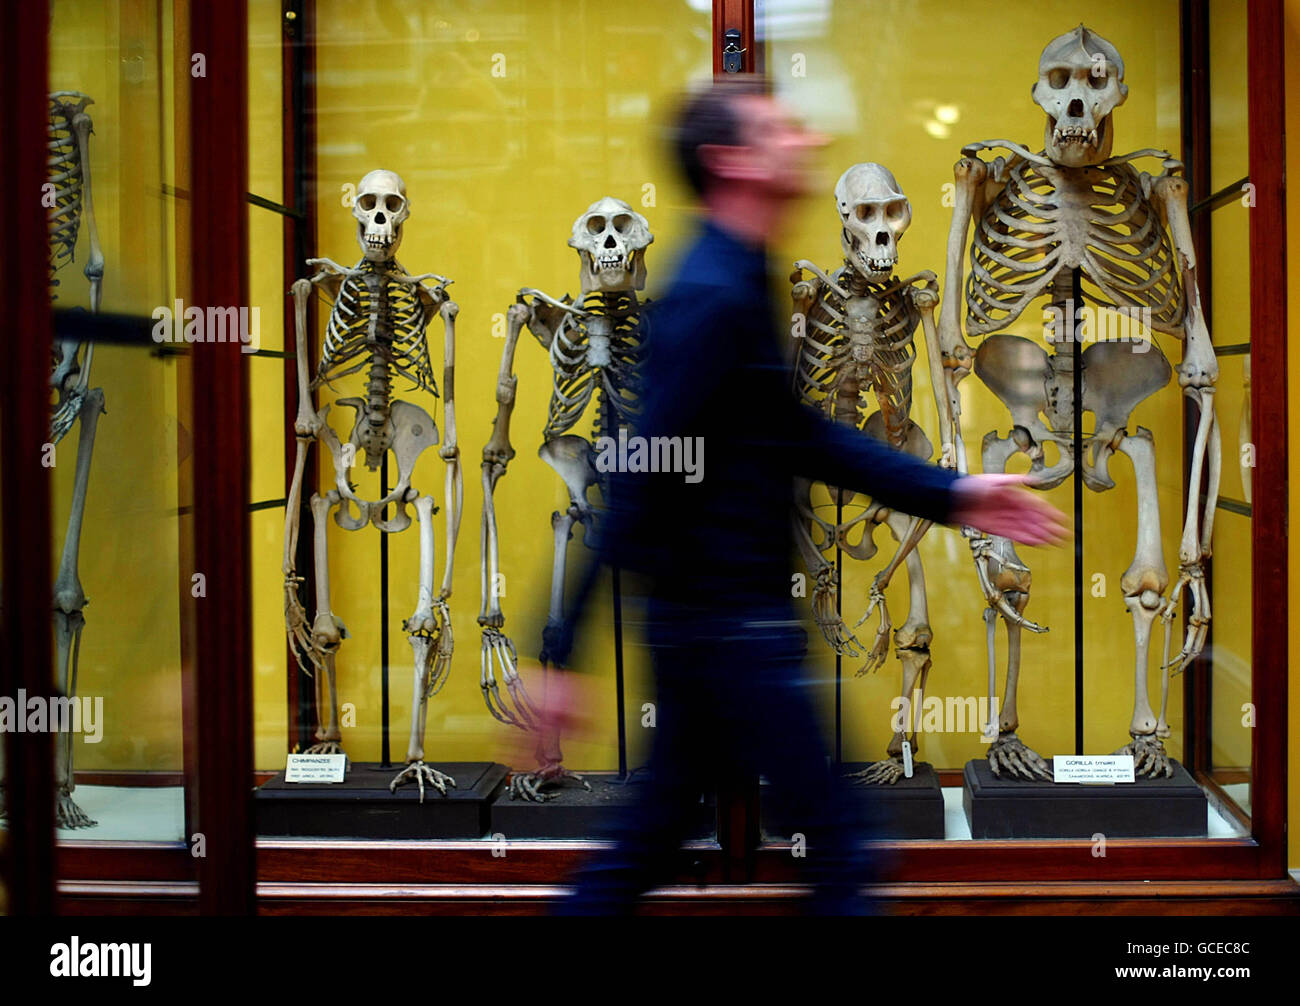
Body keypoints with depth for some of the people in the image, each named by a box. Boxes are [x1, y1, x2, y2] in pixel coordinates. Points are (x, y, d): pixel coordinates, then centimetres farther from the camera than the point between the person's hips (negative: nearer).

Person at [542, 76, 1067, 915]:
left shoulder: (744, 285, 13)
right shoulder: (710, 297, -19)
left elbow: (801, 436, 19)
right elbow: (641, 477, -23)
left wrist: (953, 494, 16)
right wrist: (567, 655, -24)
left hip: (703, 617, 10)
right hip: (729, 623, -10)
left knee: (655, 834, 15)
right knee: (837, 851, 3)